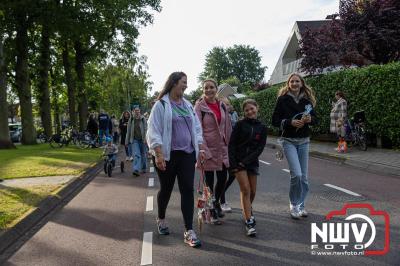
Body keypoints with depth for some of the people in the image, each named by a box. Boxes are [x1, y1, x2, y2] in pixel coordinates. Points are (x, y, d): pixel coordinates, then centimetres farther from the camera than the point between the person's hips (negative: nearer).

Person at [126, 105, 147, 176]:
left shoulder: (143, 119, -1)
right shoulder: (131, 120, 4)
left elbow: (146, 129, -3)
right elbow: (128, 131, 9)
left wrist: (146, 139, -13)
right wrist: (127, 140, 9)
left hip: (142, 139, 0)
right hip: (134, 139, 0)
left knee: (143, 154, 12)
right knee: (136, 154, -12)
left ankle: (144, 168, 29)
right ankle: (136, 170, -18)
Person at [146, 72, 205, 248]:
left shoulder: (188, 105, 12)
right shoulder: (161, 105, -6)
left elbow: (196, 128, 16)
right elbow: (154, 132, -11)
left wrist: (200, 149, 8)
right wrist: (159, 155, -19)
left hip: (187, 154, 4)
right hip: (168, 155, -4)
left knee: (187, 190, -1)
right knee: (166, 189, 11)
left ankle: (189, 231, 3)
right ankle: (161, 219, 37)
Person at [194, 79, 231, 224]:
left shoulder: (222, 106, 7)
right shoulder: (199, 107, -9)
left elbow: (228, 127, 12)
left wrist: (229, 146, 10)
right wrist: (203, 151, -19)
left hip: (222, 148, 5)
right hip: (208, 149, -5)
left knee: (223, 178, 10)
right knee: (209, 181, 4)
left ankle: (216, 202, 39)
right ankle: (212, 212, 20)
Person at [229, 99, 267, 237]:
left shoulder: (262, 127, 3)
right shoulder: (240, 124, -3)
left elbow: (260, 148, -3)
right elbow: (231, 144, -5)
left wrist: (246, 161, -12)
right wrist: (233, 164, -12)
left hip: (252, 161, 3)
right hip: (238, 161, -3)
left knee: (252, 191, 9)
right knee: (245, 190, -10)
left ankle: (247, 211, 37)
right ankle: (249, 222, -6)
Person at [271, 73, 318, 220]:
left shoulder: (307, 100, 5)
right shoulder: (283, 99, -3)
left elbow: (315, 118, 13)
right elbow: (275, 121, -4)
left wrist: (310, 119, -10)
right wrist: (290, 122, -19)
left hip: (304, 141, 4)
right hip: (289, 141, -4)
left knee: (304, 177, 7)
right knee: (296, 174, -16)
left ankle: (301, 205, 25)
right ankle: (294, 205, 5)